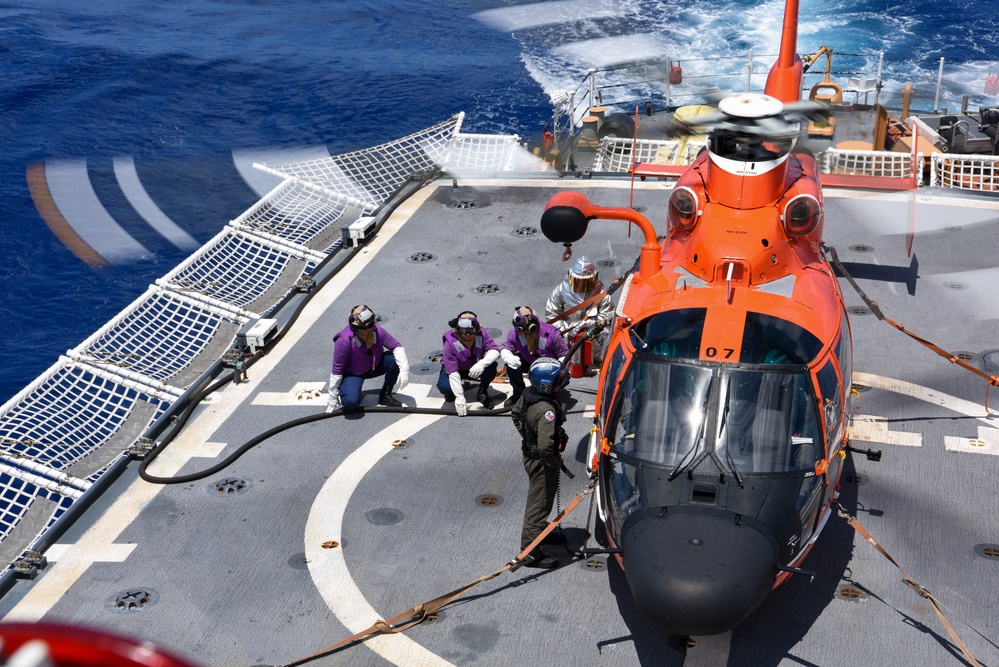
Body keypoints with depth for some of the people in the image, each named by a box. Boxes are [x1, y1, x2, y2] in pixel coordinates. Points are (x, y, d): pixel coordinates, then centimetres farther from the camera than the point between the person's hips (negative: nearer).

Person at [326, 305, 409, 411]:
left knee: (397, 360, -19)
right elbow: (336, 371, -24)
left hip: (374, 366, 5)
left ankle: (386, 395, 1)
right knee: (351, 401, -31)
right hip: (352, 373, -5)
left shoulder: (377, 330, -23)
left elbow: (397, 347, -13)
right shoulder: (344, 341, -33)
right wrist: (333, 399, -17)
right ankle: (342, 394, 8)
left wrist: (404, 370, -28)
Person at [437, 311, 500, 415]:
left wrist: (482, 363, -51)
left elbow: (495, 350, -29)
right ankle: (452, 392, 8)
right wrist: (459, 397, -35)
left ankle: (482, 393, -2)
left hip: (475, 368, 2)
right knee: (444, 386, -32)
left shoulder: (481, 335, -23)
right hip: (457, 368, -2)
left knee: (491, 366, -29)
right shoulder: (450, 343, -30)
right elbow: (453, 372, -31)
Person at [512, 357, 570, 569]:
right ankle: (530, 553, 17)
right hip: (542, 463, -9)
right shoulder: (546, 410, -35)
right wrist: (555, 463, -19)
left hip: (530, 454, 9)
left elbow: (515, 414, 12)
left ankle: (541, 532, 50)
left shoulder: (528, 393, -7)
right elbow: (546, 446, -38)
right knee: (539, 504, 5)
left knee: (539, 499, 28)